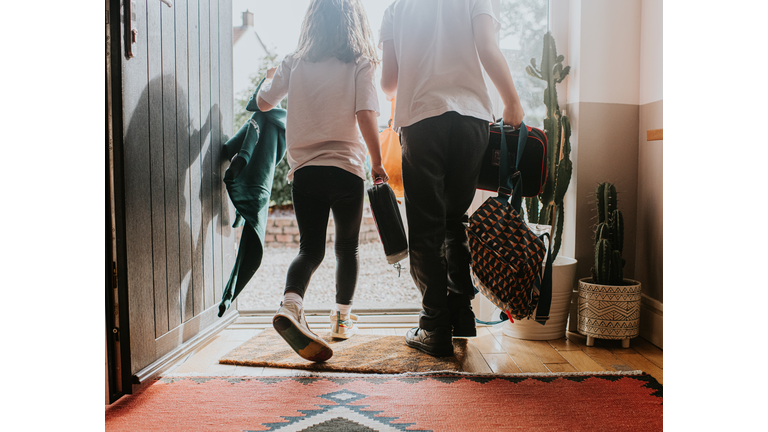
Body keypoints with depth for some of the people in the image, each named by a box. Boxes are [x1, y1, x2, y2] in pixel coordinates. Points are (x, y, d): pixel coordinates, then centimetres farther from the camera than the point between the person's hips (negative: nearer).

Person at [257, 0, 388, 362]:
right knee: (347, 248, 15)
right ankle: (342, 318, 25)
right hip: (347, 169, -2)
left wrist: (271, 77, 36)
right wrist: (377, 163, -3)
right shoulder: (359, 65, -1)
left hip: (304, 170, 2)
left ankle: (290, 306, -21)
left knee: (310, 249, 5)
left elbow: (263, 102, 16)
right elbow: (366, 116, -12)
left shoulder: (294, 63, 6)